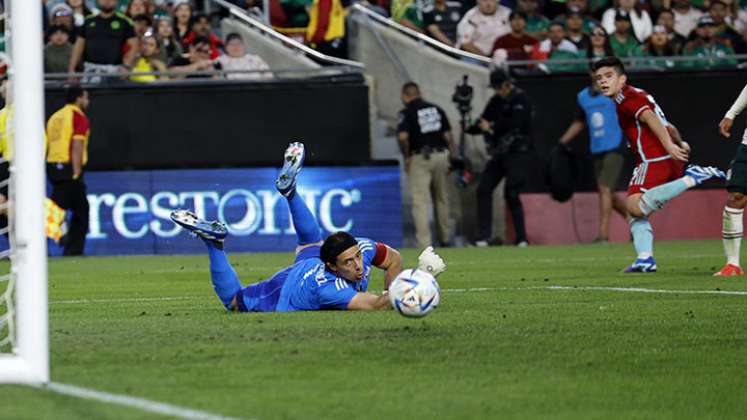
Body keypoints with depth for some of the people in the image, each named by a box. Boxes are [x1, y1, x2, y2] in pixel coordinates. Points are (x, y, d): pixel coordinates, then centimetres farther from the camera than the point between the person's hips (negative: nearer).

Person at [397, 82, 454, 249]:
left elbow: (403, 136, -18)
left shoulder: (407, 112, -5)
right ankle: (444, 239, 26)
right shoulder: (437, 109, 10)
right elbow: (448, 135, 7)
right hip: (440, 155, 5)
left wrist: (406, 157, -6)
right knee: (441, 199, 18)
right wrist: (451, 158, 12)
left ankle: (424, 243, -15)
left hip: (419, 159, -5)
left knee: (420, 202, -6)